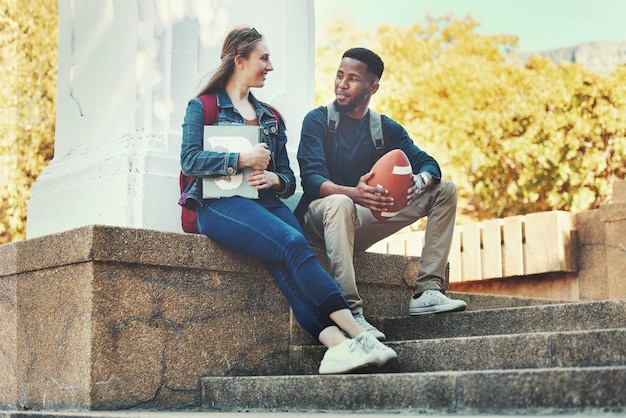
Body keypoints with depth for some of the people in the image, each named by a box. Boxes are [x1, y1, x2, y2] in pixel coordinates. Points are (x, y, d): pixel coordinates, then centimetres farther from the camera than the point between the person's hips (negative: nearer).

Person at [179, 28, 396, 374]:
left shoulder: (270, 118, 27)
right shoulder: (203, 107, 12)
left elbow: (288, 176, 21)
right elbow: (189, 160, -4)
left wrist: (275, 179, -2)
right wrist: (243, 159, -12)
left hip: (268, 204, 5)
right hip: (221, 205, -5)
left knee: (286, 264, -30)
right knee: (293, 243, -32)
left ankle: (334, 343, -50)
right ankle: (354, 332, -40)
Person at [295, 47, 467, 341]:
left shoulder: (387, 129, 10)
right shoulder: (317, 121, -3)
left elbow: (428, 164, 0)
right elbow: (311, 179, -17)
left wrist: (420, 181, -28)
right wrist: (354, 193, -39)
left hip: (364, 219, 5)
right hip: (320, 217, -5)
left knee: (445, 190, -3)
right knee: (340, 204, -41)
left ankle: (427, 292, -15)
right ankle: (351, 312, -45)